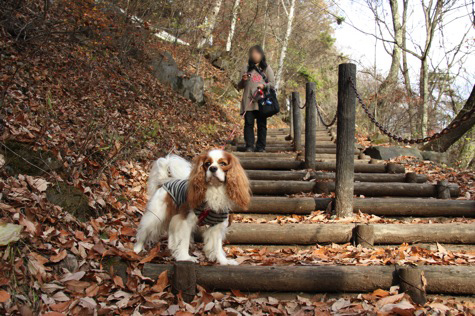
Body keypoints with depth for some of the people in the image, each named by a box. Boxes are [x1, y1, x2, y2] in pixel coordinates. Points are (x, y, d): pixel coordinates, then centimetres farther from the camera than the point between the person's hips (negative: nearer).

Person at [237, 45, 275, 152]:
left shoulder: (267, 68, 12)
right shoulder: (246, 68, 14)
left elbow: (272, 83, 7)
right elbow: (239, 86, 16)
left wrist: (264, 85, -13)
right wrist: (243, 80, -7)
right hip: (248, 101, 1)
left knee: (262, 124, 0)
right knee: (248, 123, -4)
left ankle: (261, 147, 5)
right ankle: (249, 146, -1)